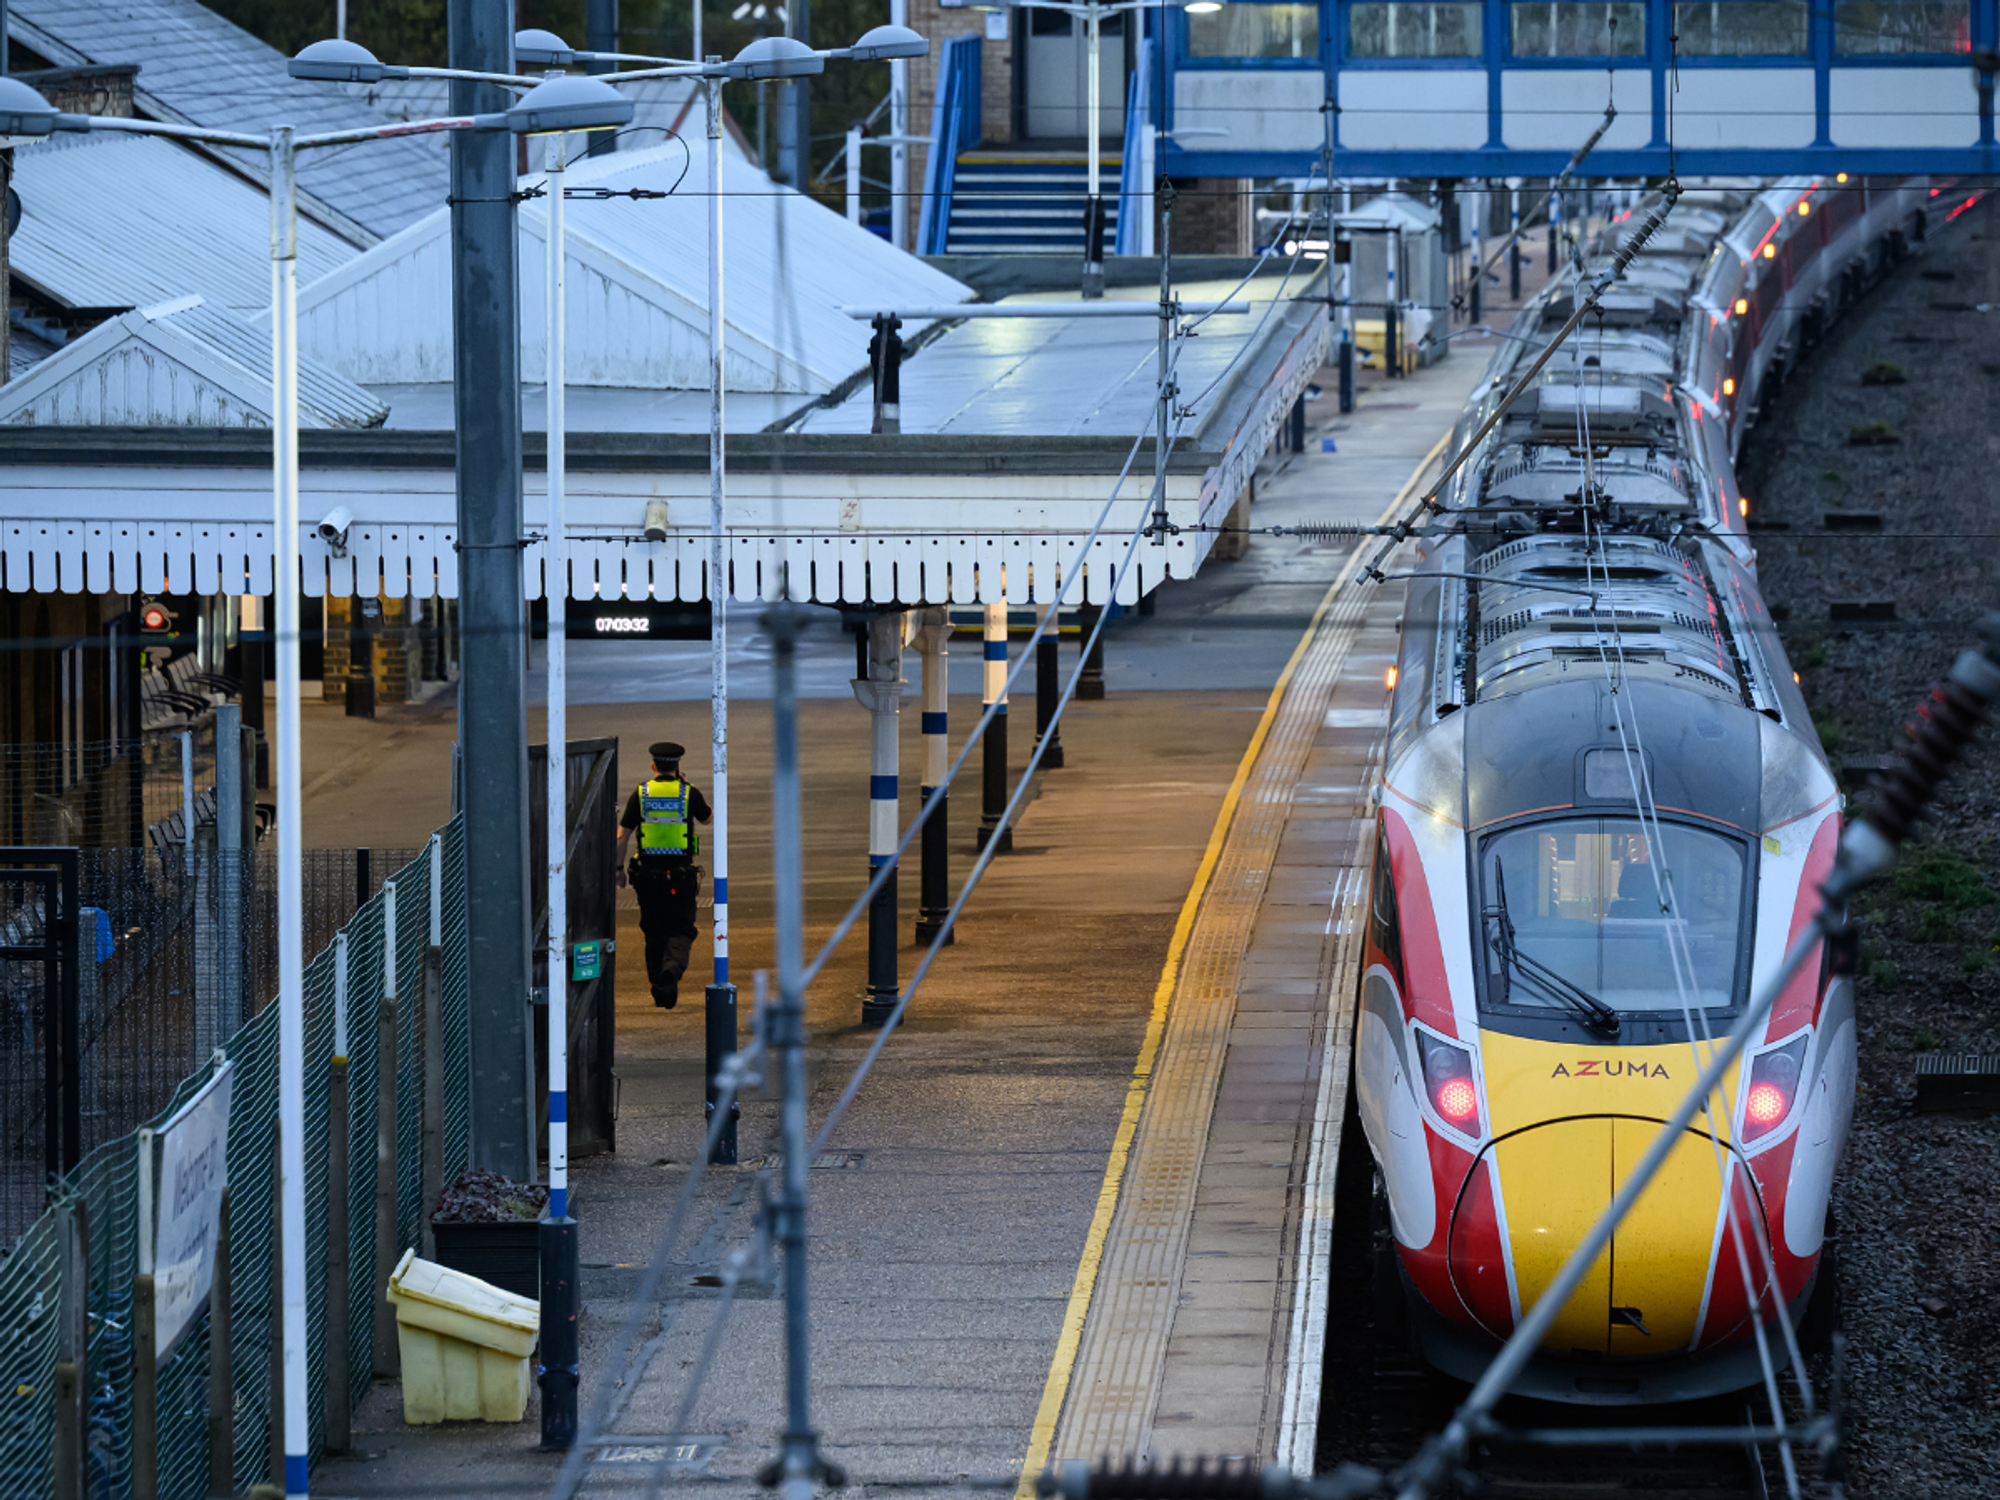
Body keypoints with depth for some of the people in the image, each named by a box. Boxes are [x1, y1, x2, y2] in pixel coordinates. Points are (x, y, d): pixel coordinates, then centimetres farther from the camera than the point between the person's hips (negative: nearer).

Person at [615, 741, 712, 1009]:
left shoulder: (640, 793, 0)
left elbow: (622, 835, -1)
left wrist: (619, 868, 7)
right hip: (681, 873, -1)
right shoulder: (689, 793, -3)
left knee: (654, 933, 13)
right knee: (681, 930, 3)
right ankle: (673, 967, -26)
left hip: (647, 872, 1)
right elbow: (707, 817, 18)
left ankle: (660, 991, 16)